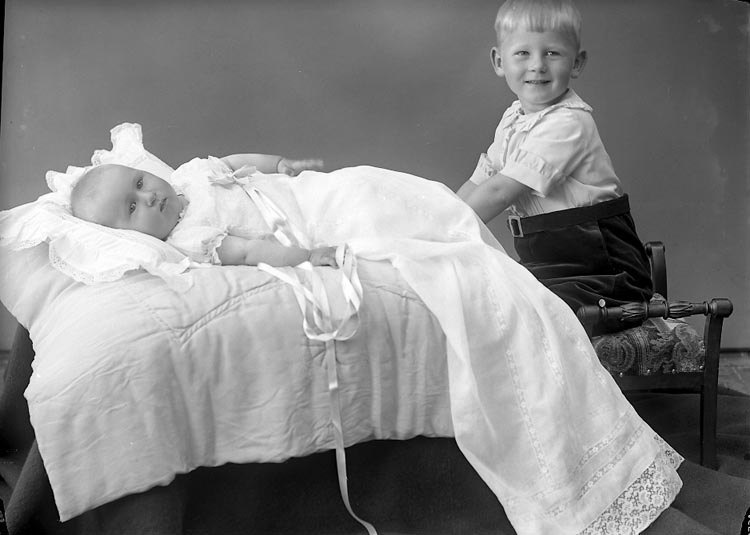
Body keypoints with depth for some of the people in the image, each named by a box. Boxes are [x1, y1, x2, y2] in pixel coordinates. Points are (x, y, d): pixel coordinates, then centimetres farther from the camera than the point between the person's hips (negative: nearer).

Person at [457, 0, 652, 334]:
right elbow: (477, 184, 12)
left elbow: (498, 192, -22)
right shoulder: (513, 120, 9)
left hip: (603, 275, -8)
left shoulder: (568, 124, -20)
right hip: (545, 269, 8)